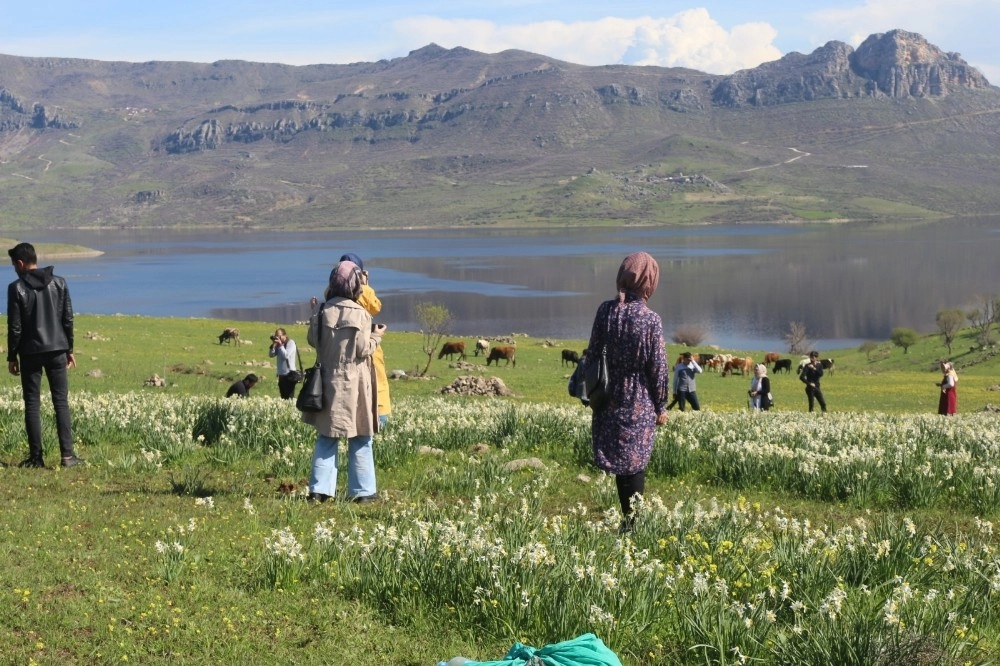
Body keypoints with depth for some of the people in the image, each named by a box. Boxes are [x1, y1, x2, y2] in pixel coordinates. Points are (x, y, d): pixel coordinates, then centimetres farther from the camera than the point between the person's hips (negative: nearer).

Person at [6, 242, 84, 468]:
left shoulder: (17, 288, -7)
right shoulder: (59, 283, 3)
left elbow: (14, 327, -6)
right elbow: (68, 319, 5)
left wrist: (12, 356, 3)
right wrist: (69, 349, 13)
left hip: (30, 353, -2)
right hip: (57, 351, 2)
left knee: (32, 404, 5)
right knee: (61, 402, 5)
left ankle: (36, 457, 5)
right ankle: (67, 454, -2)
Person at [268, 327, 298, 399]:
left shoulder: (291, 343, -7)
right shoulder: (278, 344, 12)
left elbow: (286, 355, -18)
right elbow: (271, 355, 7)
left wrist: (281, 345, -17)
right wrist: (273, 345, -5)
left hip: (289, 374, -7)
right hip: (281, 374, 7)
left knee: (289, 397, -11)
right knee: (283, 397, 9)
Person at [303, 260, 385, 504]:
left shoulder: (324, 311, 0)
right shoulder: (357, 313, -13)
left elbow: (313, 340, 6)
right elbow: (362, 349, -13)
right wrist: (376, 336, 4)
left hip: (328, 382, 4)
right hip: (354, 383, -4)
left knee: (327, 437, 11)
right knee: (360, 440, 5)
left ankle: (319, 489, 8)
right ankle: (362, 491, 8)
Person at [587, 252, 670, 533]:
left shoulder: (605, 310, -6)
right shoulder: (651, 320, -15)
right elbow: (658, 367, -10)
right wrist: (661, 406, 2)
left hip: (610, 401, 3)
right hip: (640, 403, -3)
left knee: (619, 462, 14)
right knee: (635, 463, 7)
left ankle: (628, 518, 22)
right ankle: (632, 522, 12)